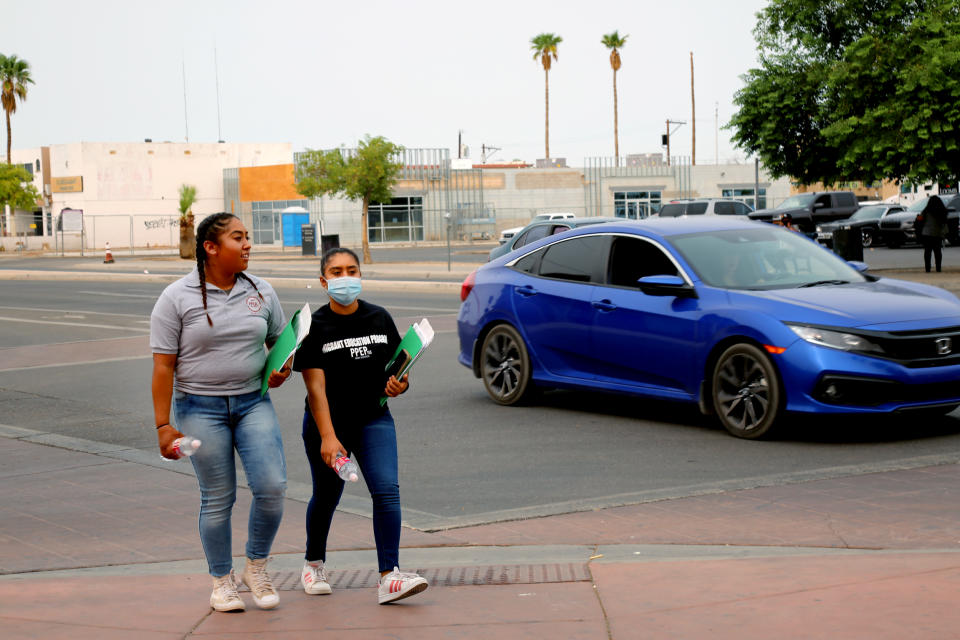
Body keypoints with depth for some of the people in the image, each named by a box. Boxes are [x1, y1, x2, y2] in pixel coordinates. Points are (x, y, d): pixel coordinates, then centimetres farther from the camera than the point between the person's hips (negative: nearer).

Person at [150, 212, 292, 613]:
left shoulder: (261, 292, 7)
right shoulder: (177, 299, -5)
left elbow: (279, 342, 21)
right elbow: (163, 366, -6)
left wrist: (282, 369, -2)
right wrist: (164, 426, -10)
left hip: (253, 402, 3)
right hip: (200, 407, -3)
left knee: (272, 486, -10)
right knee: (217, 499, 3)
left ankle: (256, 568, 13)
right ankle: (222, 580, 21)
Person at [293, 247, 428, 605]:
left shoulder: (380, 319, 2)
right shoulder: (315, 326, -8)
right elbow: (316, 387, -14)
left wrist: (398, 385, -14)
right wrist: (328, 437, -23)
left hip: (373, 419, 2)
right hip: (327, 423, -2)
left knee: (387, 490, -15)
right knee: (326, 496, 12)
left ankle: (389, 578, -19)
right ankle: (314, 564, 38)